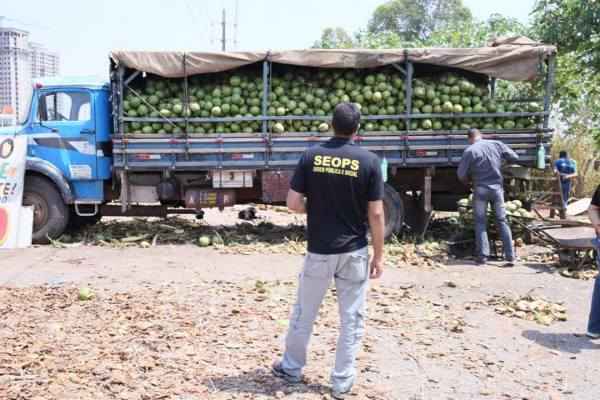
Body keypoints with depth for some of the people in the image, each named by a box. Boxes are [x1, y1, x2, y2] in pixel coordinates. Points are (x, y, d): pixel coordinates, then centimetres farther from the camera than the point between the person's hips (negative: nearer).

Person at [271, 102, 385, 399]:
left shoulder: (311, 156, -4)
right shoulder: (369, 161, -7)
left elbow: (293, 203, -6)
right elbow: (376, 214, -8)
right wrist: (379, 256, 0)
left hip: (319, 250, 1)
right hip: (354, 252, -1)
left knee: (304, 313, 17)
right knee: (352, 319, 11)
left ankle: (291, 368, 33)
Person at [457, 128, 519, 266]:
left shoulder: (470, 151, -8)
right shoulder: (497, 144, 1)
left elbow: (461, 174, -5)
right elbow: (514, 158, 7)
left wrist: (467, 181, 17)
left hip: (480, 189, -2)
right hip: (497, 188, 2)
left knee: (480, 222, 8)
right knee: (502, 221, 9)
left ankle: (482, 256, 2)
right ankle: (510, 257, 6)